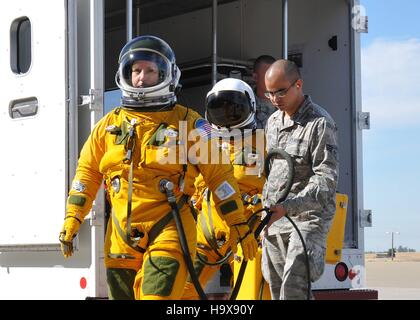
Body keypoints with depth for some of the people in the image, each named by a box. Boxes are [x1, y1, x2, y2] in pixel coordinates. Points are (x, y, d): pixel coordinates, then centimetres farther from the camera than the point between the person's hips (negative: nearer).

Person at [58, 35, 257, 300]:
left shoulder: (188, 123, 0)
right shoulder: (110, 124, 11)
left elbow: (218, 174, 2)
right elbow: (88, 172, 17)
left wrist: (240, 227, 1)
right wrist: (72, 220, 9)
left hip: (168, 232, -4)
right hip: (121, 238, 5)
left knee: (157, 295, -19)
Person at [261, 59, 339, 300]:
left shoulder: (320, 123, -12)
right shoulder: (273, 121, 14)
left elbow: (326, 179, -19)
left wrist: (288, 207, -28)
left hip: (307, 217, -8)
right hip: (274, 219, 8)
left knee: (294, 288, -21)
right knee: (276, 288, 8)